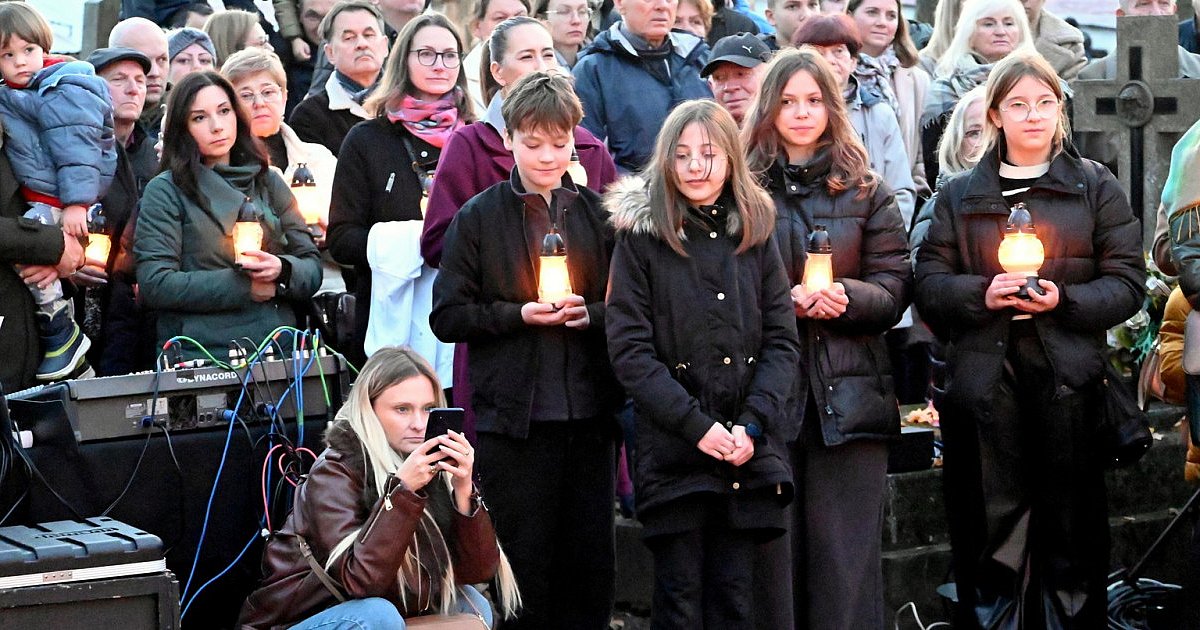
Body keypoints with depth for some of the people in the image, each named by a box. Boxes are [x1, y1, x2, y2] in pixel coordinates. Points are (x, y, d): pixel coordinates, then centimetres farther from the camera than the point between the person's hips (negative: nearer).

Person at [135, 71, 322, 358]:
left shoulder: (268, 182, 19)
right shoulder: (165, 192, 7)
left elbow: (313, 268, 16)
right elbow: (154, 284, -4)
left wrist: (282, 270, -6)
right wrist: (243, 286, -6)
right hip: (199, 357, -3)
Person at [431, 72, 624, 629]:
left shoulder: (600, 214, 8)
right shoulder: (479, 217, 2)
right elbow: (447, 316, -1)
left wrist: (589, 314, -9)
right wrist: (519, 314, -13)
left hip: (589, 415, 2)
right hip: (513, 417, -2)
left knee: (591, 563, 6)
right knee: (522, 564, 2)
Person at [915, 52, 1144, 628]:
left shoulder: (1096, 187, 11)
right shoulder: (960, 196, 15)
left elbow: (1127, 282, 4)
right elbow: (929, 284, 7)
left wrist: (1065, 300, -13)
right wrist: (981, 294, -12)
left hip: (1069, 380, -1)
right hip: (983, 381, 1)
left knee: (1072, 532, 0)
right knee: (990, 531, 0)